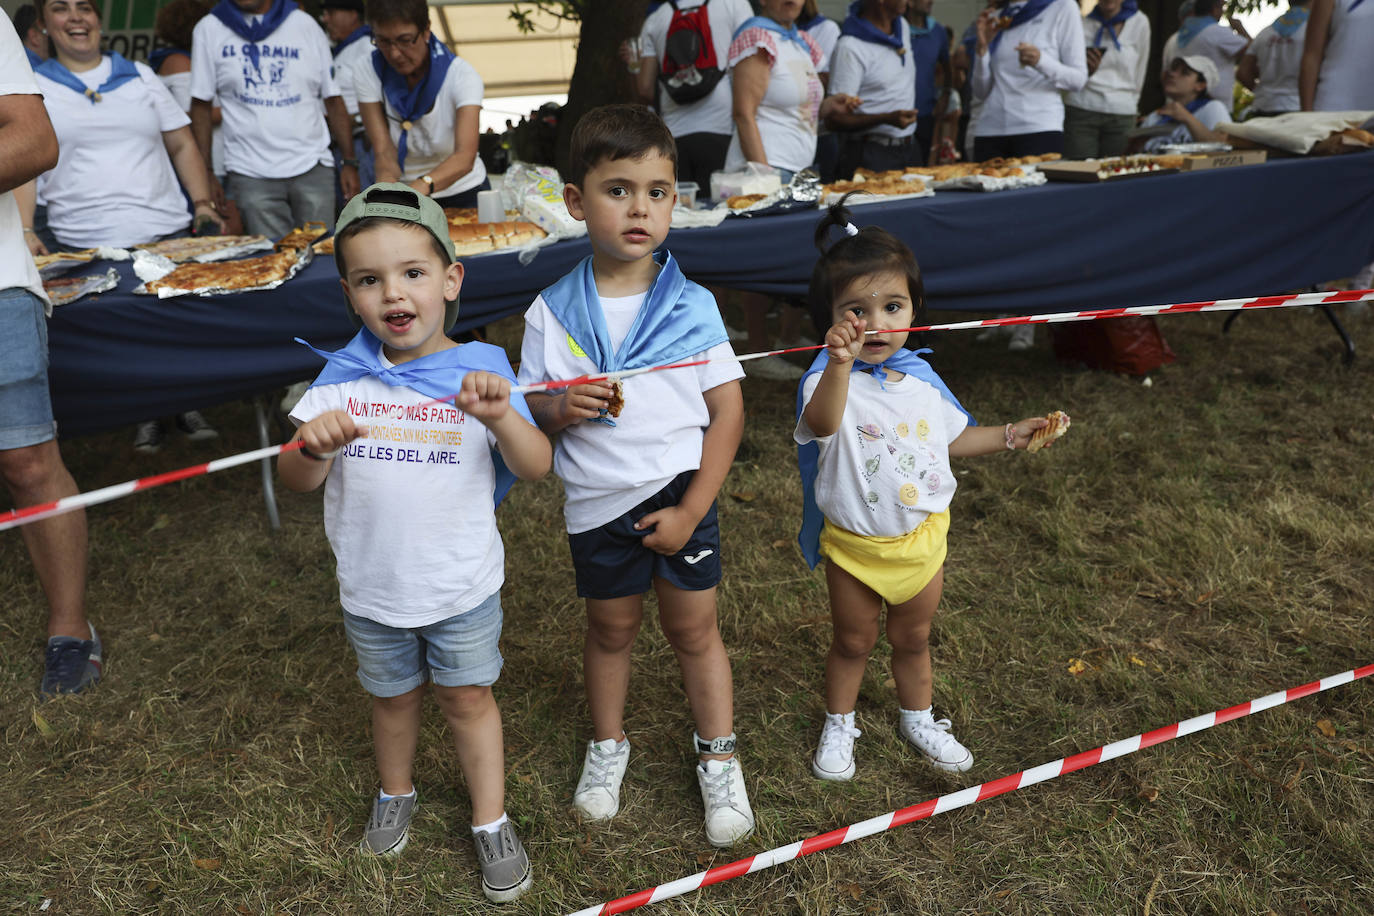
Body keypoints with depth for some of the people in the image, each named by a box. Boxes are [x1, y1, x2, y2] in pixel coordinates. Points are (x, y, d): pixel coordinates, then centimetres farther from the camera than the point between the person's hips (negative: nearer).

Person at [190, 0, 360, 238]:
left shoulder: (305, 25, 9)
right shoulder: (209, 30, 7)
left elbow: (332, 100, 8)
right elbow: (201, 107, 6)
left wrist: (349, 162, 1)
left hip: (313, 167, 1)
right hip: (250, 174, 0)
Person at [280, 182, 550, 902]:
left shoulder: (478, 371, -13)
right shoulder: (342, 377, -8)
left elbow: (536, 468, -20)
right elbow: (296, 481, -9)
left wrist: (501, 416, -40)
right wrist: (314, 444, -31)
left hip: (464, 585, -2)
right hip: (372, 588, 2)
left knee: (468, 698, 13)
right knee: (393, 696, 22)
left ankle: (491, 821, 33)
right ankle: (395, 793, 49)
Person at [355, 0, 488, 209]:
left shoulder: (461, 75, -17)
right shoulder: (367, 74, -11)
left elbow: (465, 157, -31)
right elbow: (385, 153, -18)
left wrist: (423, 186, -49)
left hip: (463, 194, -1)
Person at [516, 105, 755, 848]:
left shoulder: (692, 305, -9)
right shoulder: (552, 313, -7)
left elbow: (727, 412, -7)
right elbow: (526, 412, 0)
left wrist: (690, 512, -11)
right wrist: (559, 409, -25)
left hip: (679, 493, -1)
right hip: (596, 503, 1)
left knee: (693, 627, 11)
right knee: (611, 626, 18)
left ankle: (718, 758, 30)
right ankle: (607, 746, 41)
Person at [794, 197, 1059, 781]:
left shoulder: (921, 378, -3)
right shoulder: (830, 379, -22)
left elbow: (952, 439, 14)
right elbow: (822, 422, -48)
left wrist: (1011, 435, 4)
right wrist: (840, 365, -65)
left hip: (922, 538, 4)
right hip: (854, 546, -4)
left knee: (912, 639, 22)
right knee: (853, 643, 15)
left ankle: (918, 720, 46)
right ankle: (838, 726, 39)